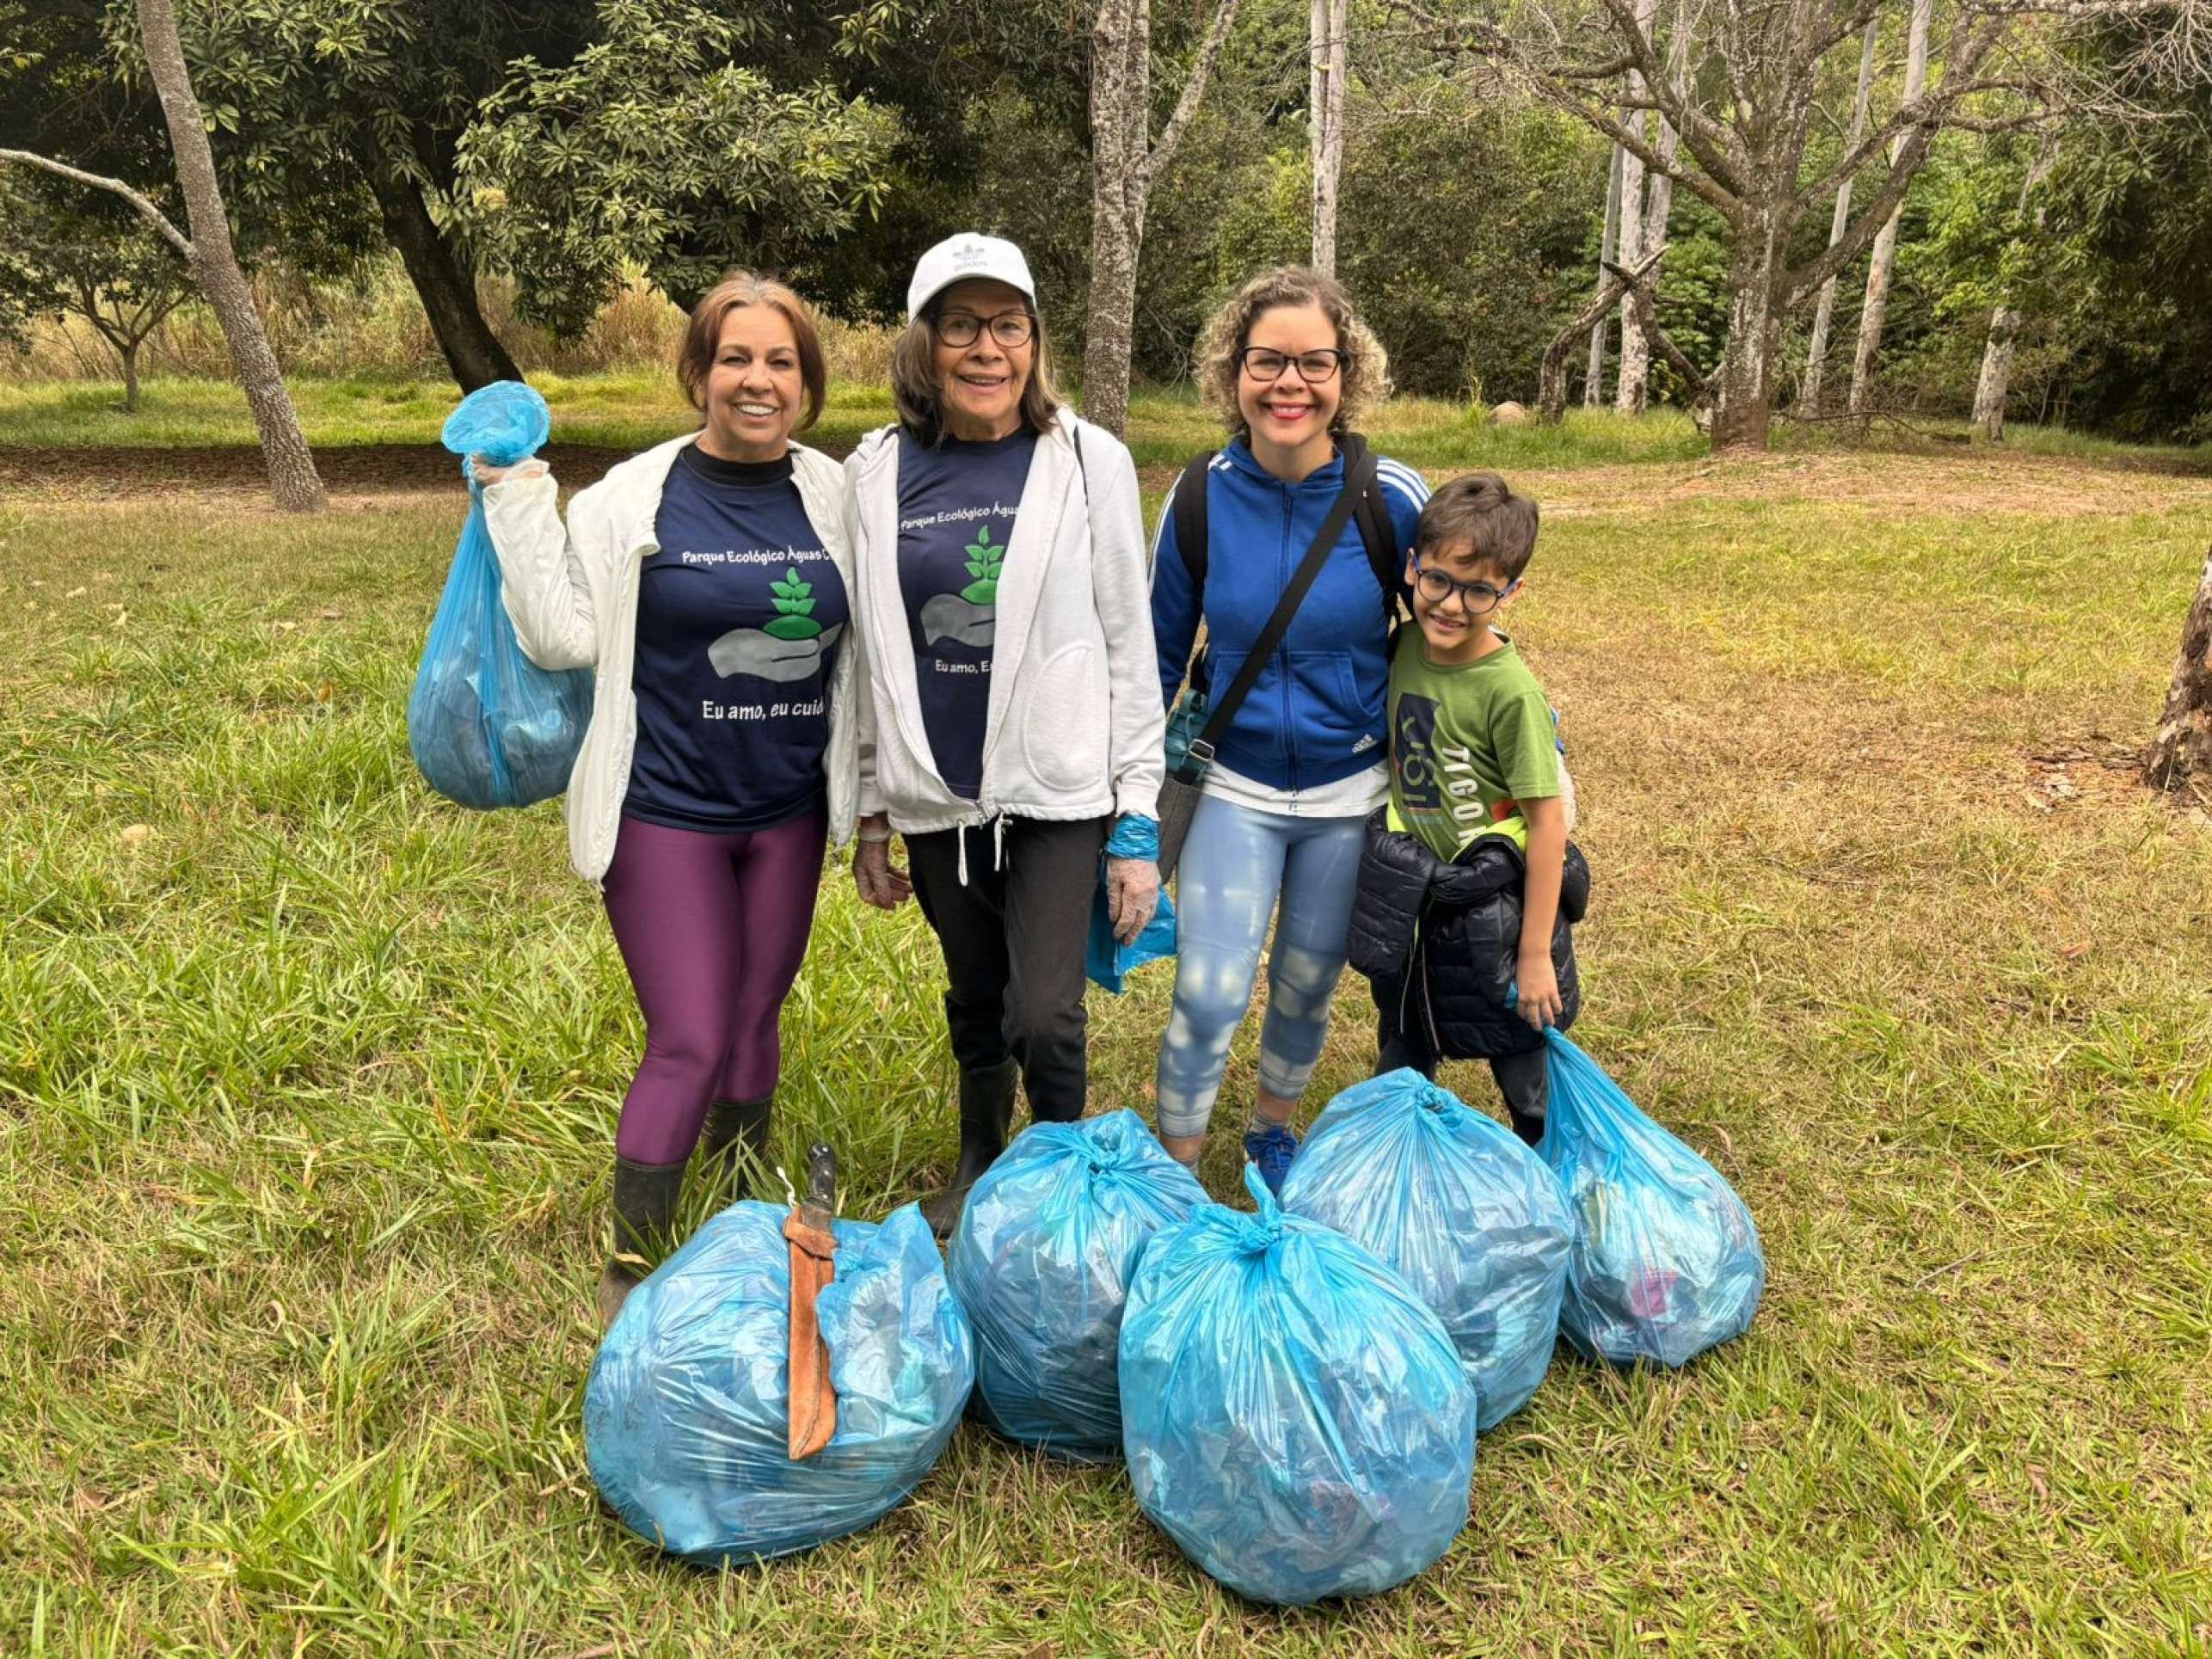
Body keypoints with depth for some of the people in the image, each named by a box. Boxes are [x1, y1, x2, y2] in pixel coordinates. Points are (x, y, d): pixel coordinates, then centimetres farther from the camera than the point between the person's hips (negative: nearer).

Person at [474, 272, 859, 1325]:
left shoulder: (834, 498, 3)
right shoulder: (636, 498, -7)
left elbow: (860, 653, 10)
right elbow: (565, 638, -11)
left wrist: (864, 800, 10)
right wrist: (519, 502, -14)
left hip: (787, 813, 4)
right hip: (667, 814, -3)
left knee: (753, 1028, 15)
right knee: (689, 1043, -4)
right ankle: (628, 1273, 15)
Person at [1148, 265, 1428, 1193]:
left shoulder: (1393, 499, -13)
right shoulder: (1202, 496, -9)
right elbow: (1161, 652, 3)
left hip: (1352, 794, 0)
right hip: (1235, 785, 0)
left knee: (1308, 987, 14)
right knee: (1209, 994, -8)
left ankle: (1271, 1133, 42)